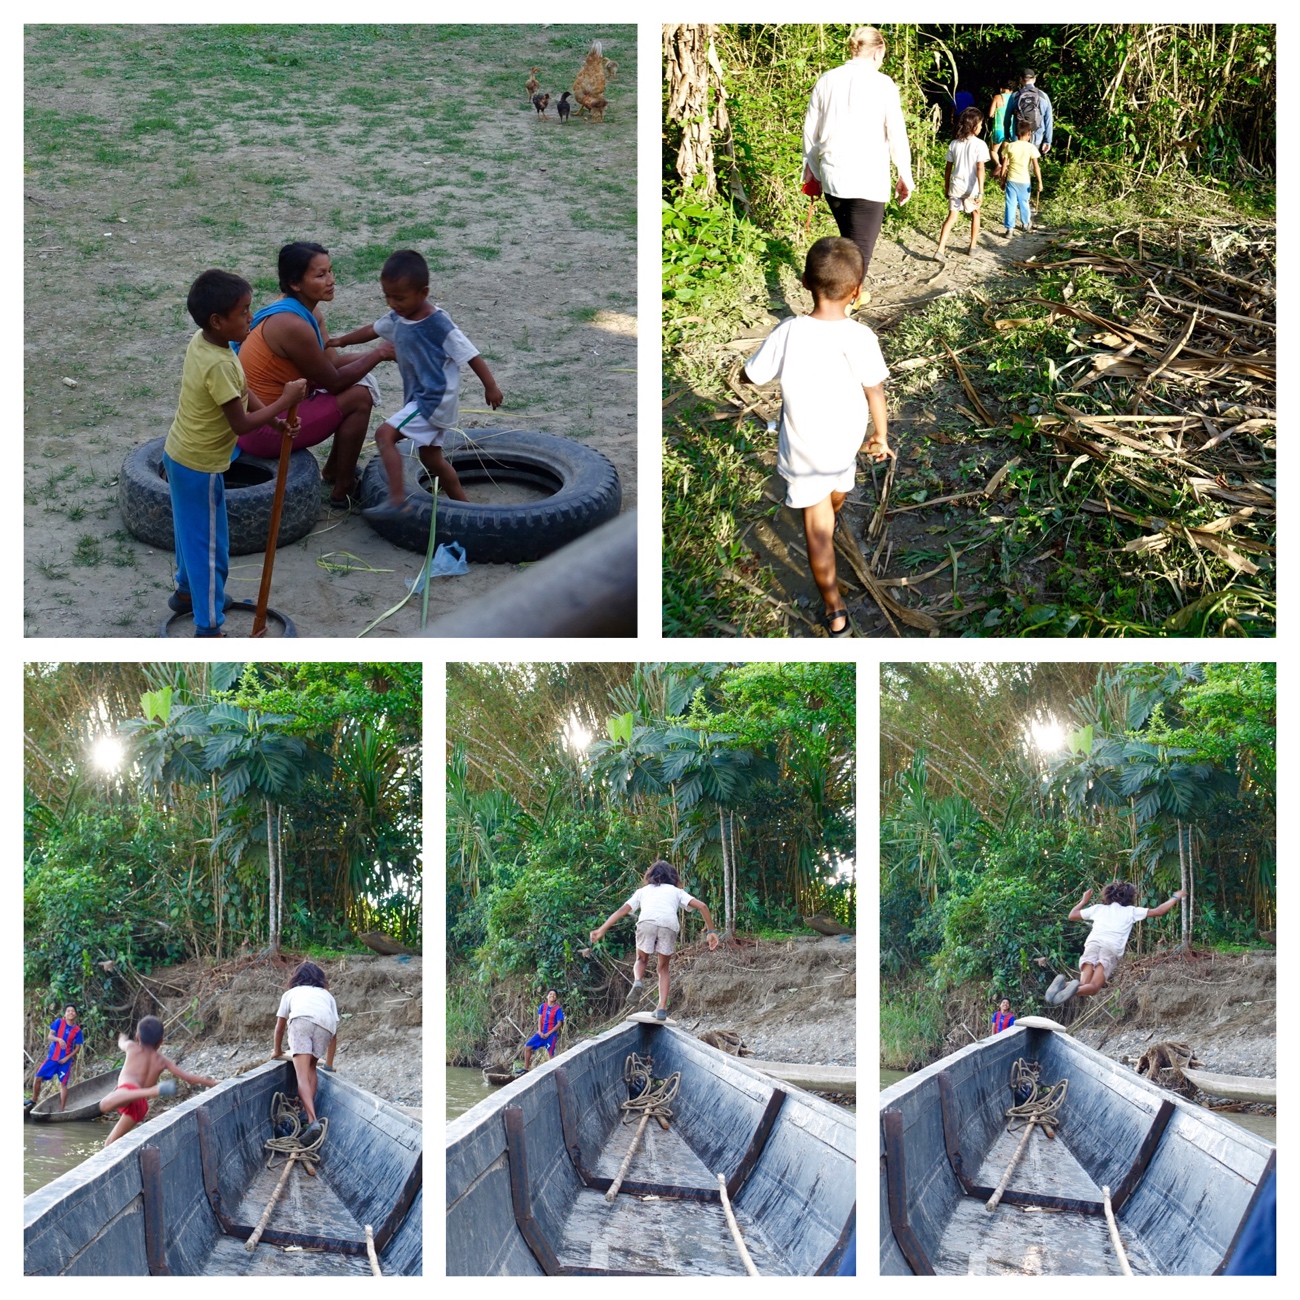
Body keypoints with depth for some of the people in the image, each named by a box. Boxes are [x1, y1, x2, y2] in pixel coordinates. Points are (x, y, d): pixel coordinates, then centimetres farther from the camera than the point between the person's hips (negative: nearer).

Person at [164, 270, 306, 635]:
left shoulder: (201, 341, -4)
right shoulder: (220, 365, -32)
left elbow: (239, 391, 6)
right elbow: (241, 424, -26)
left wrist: (272, 417, -4)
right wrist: (284, 402, -18)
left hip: (179, 454, 9)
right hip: (200, 467, -9)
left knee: (192, 531, 28)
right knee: (210, 545, 3)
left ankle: (187, 591, 47)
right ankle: (209, 628, 11)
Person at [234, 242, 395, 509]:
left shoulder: (309, 311, 3)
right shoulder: (293, 325, -27)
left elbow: (333, 362, 5)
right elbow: (333, 382, -19)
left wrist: (375, 355, -8)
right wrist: (378, 354, -10)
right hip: (261, 430, -10)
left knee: (360, 381, 13)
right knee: (358, 397, -13)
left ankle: (333, 468, 25)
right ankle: (342, 491, -1)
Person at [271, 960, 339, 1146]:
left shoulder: (291, 993, 37)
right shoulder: (327, 995, 38)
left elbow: (280, 1027, 42)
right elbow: (334, 1034, 34)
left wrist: (277, 1051, 59)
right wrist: (329, 1065, 44)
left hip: (301, 1020, -2)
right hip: (326, 1024, 2)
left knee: (302, 1075, -9)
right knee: (311, 1068, 24)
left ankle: (312, 1121, -27)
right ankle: (308, 1111, 11)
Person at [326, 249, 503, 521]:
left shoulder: (438, 324, -21)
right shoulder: (398, 318, 2)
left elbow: (470, 355, -18)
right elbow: (373, 330, 20)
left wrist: (490, 387, -15)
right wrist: (339, 342, 22)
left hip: (435, 399, -9)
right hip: (419, 398, 9)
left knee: (384, 434, -21)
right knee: (432, 459, 16)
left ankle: (397, 499, -27)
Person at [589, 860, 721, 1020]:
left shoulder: (643, 891, 34)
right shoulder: (676, 891, 33)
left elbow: (622, 910, 24)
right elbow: (702, 906, 20)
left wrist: (602, 929, 21)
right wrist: (711, 931, 21)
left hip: (646, 922, 0)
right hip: (670, 925, 0)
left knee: (642, 960, 24)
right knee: (663, 968, 19)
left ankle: (638, 981, -9)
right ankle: (662, 1009, 5)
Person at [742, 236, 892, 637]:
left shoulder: (788, 333, -26)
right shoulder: (860, 339, -24)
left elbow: (752, 376, -12)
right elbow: (876, 394, -12)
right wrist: (881, 437, 5)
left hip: (803, 451, -2)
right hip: (846, 440, 2)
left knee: (817, 529, 8)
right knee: (838, 489, 36)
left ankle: (835, 612, 11)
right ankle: (833, 513, 69)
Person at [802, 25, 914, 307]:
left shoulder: (827, 80, 5)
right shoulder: (882, 83, -6)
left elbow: (811, 131, 11)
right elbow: (896, 135, -4)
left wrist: (811, 167, 24)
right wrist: (905, 176, 7)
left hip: (832, 177, 5)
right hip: (868, 180, -5)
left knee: (849, 241, 24)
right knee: (860, 249, -3)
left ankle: (852, 295, 40)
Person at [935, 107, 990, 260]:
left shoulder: (954, 144, 2)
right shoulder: (979, 144, -11)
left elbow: (948, 167, 7)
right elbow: (980, 169, -17)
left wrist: (946, 186, 18)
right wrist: (980, 192, -19)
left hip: (955, 186, 3)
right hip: (971, 188, -3)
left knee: (951, 216, 2)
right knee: (975, 214, 22)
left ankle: (940, 250, -14)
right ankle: (972, 246, 31)